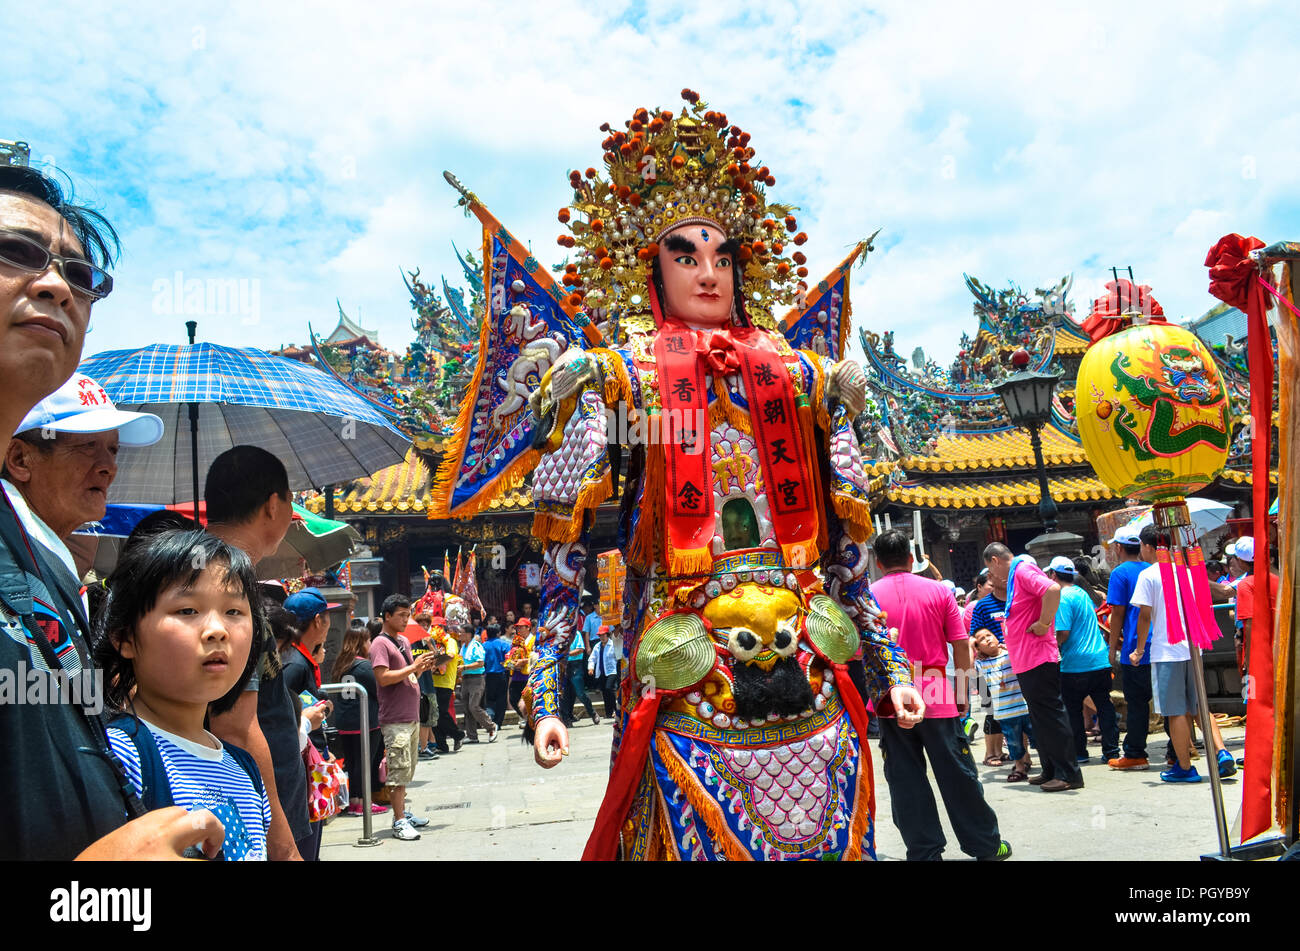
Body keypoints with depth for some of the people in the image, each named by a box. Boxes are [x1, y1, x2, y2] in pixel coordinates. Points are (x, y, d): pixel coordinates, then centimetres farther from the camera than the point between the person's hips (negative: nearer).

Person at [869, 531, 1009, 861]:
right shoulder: (939, 591, 0)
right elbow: (961, 646, 1)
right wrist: (962, 693, 9)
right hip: (937, 697, 1)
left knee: (905, 781, 7)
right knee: (957, 774, 12)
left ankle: (925, 852, 12)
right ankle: (985, 845, 23)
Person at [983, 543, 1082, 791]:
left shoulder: (1023, 570, -12)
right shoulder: (1014, 577, 19)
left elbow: (1053, 589, -31)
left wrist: (1043, 624, -24)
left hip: (1039, 659, -11)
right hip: (1025, 661, 11)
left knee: (1050, 715, -7)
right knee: (1040, 718, 14)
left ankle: (1069, 775, -2)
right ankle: (1051, 771, 21)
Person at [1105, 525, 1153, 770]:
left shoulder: (1120, 573, -8)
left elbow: (1118, 613, -9)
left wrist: (1113, 648, -3)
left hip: (1134, 650, -6)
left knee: (1136, 703, 0)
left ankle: (1135, 754, 5)